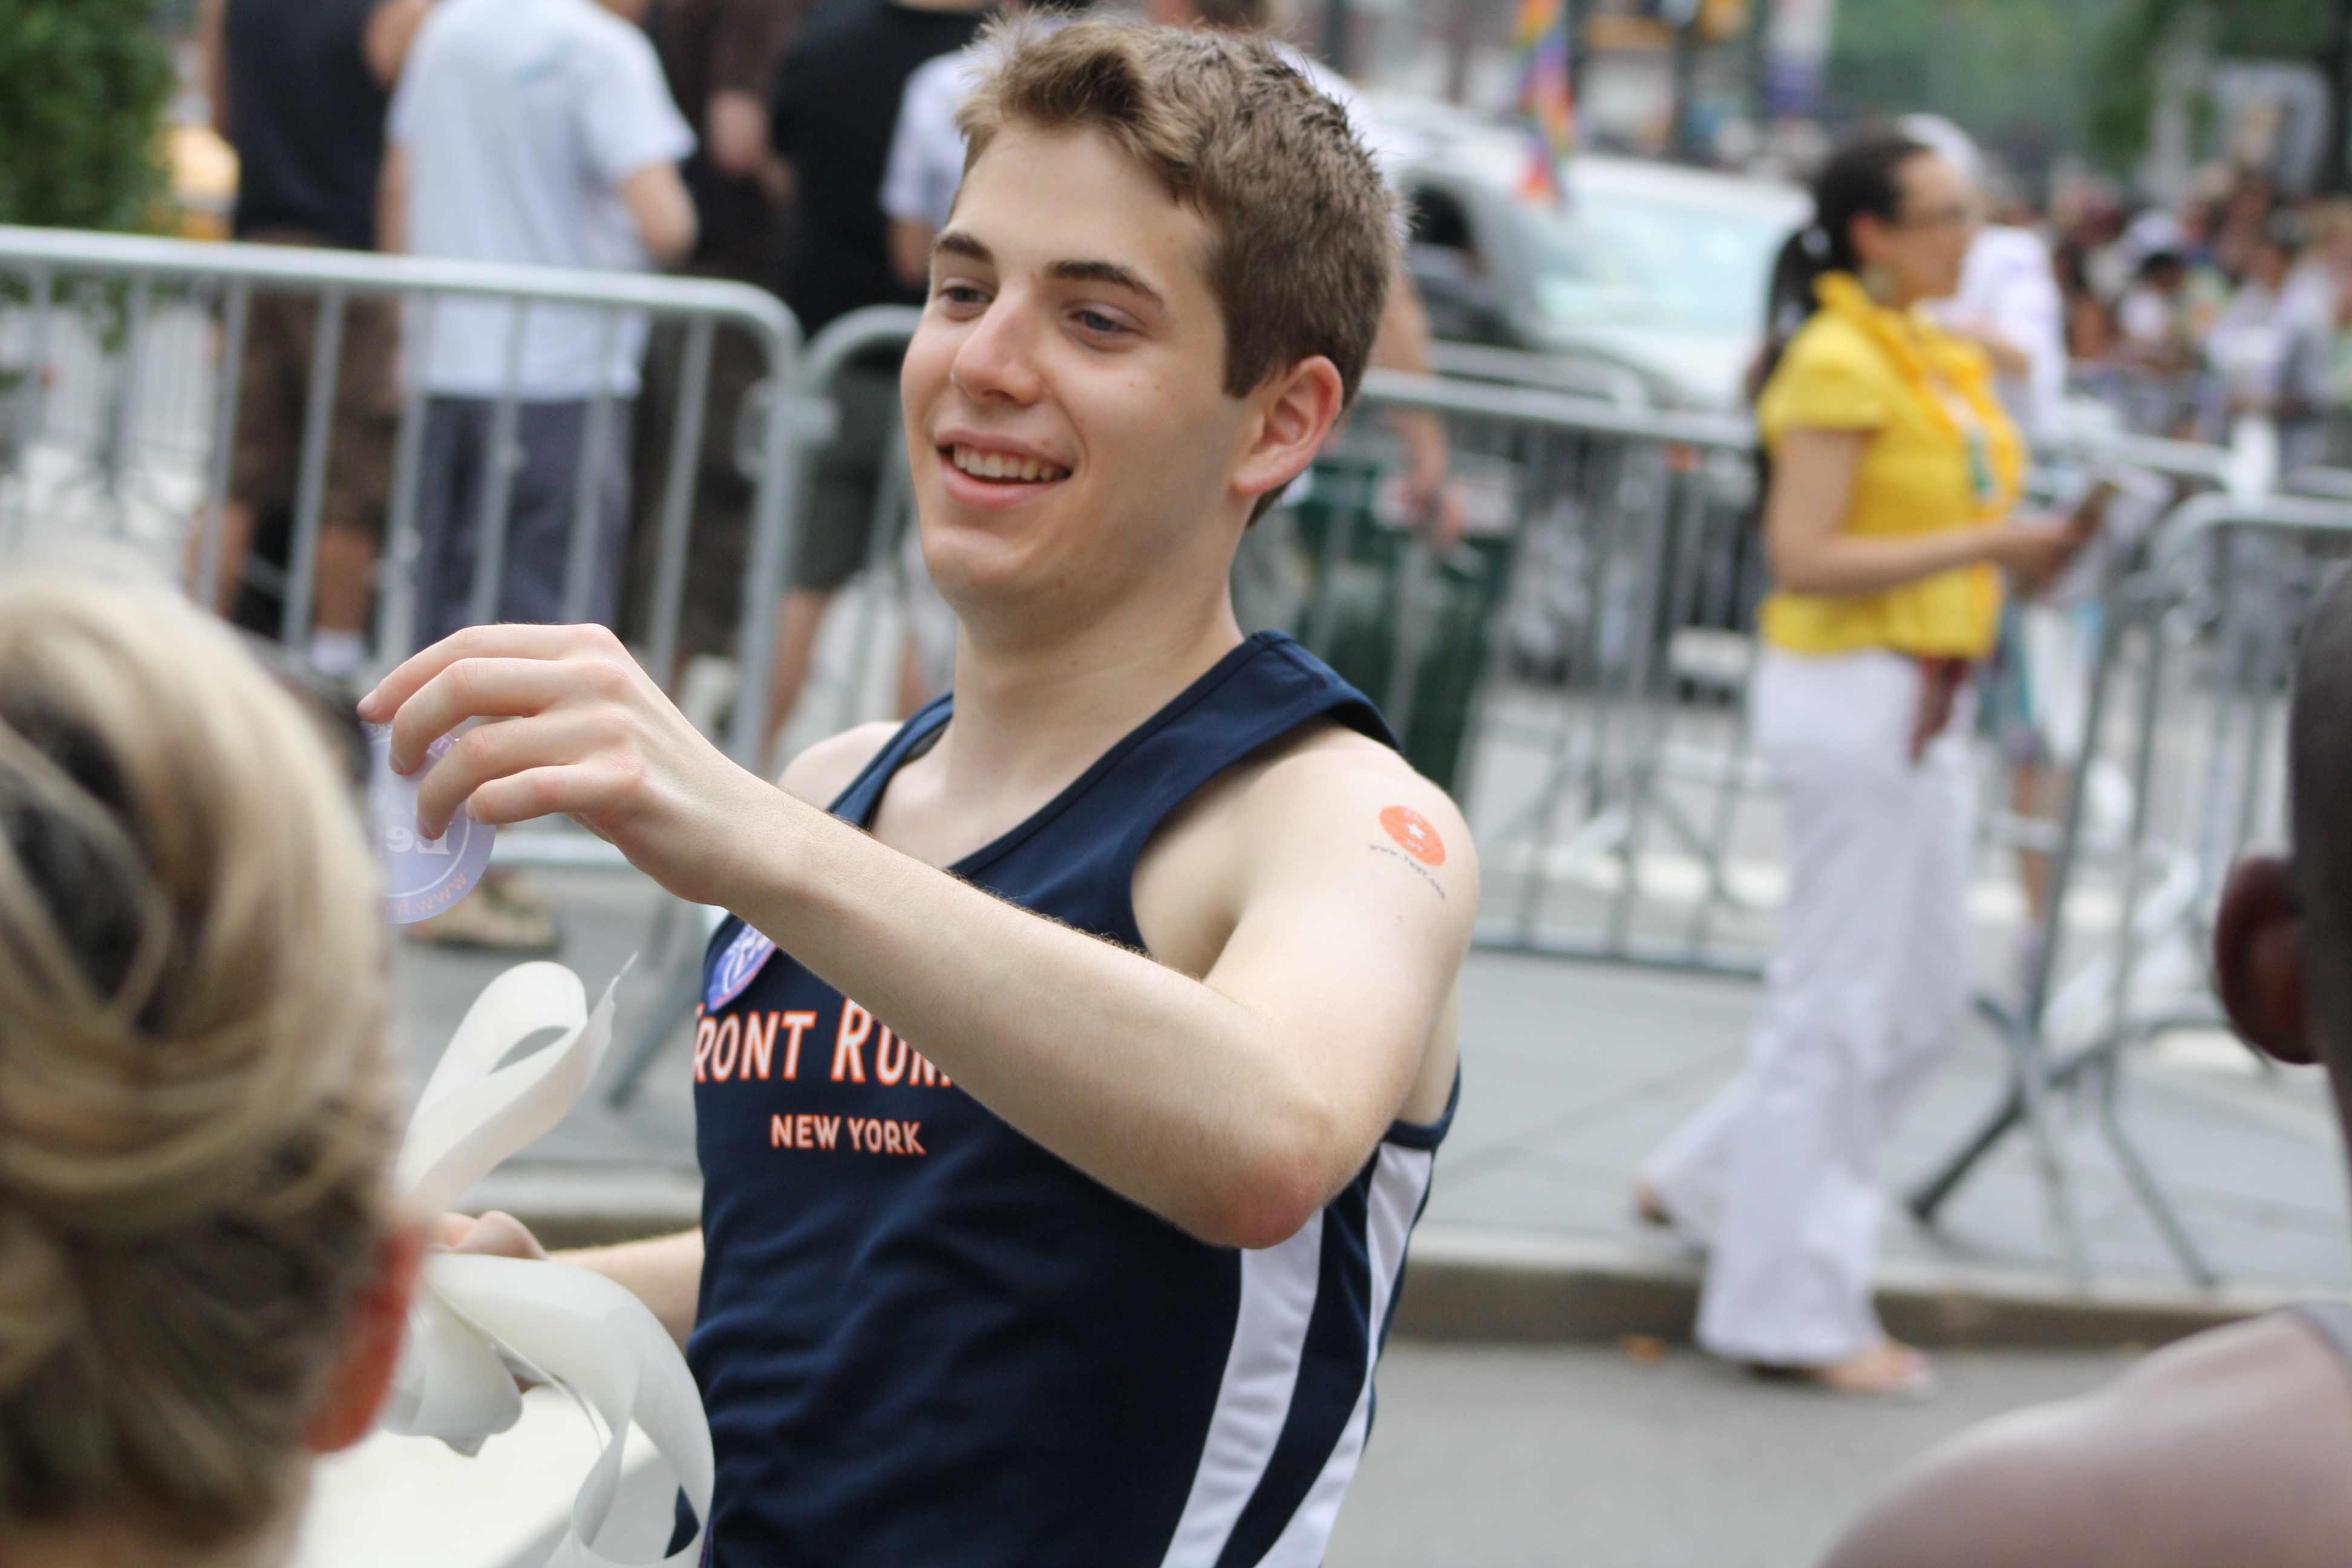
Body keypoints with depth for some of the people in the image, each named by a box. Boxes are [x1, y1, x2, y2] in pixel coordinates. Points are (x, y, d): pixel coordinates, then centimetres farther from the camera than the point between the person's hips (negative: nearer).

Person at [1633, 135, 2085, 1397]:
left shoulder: (1935, 356, 14)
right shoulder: (1839, 363, -15)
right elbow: (1804, 554, -20)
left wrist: (2013, 549, 5)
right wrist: (1984, 545, -22)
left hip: (1919, 698, 10)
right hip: (1852, 690, -10)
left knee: (1925, 994, 15)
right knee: (1842, 999, -3)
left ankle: (1706, 1182, 29)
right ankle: (1795, 1307, 5)